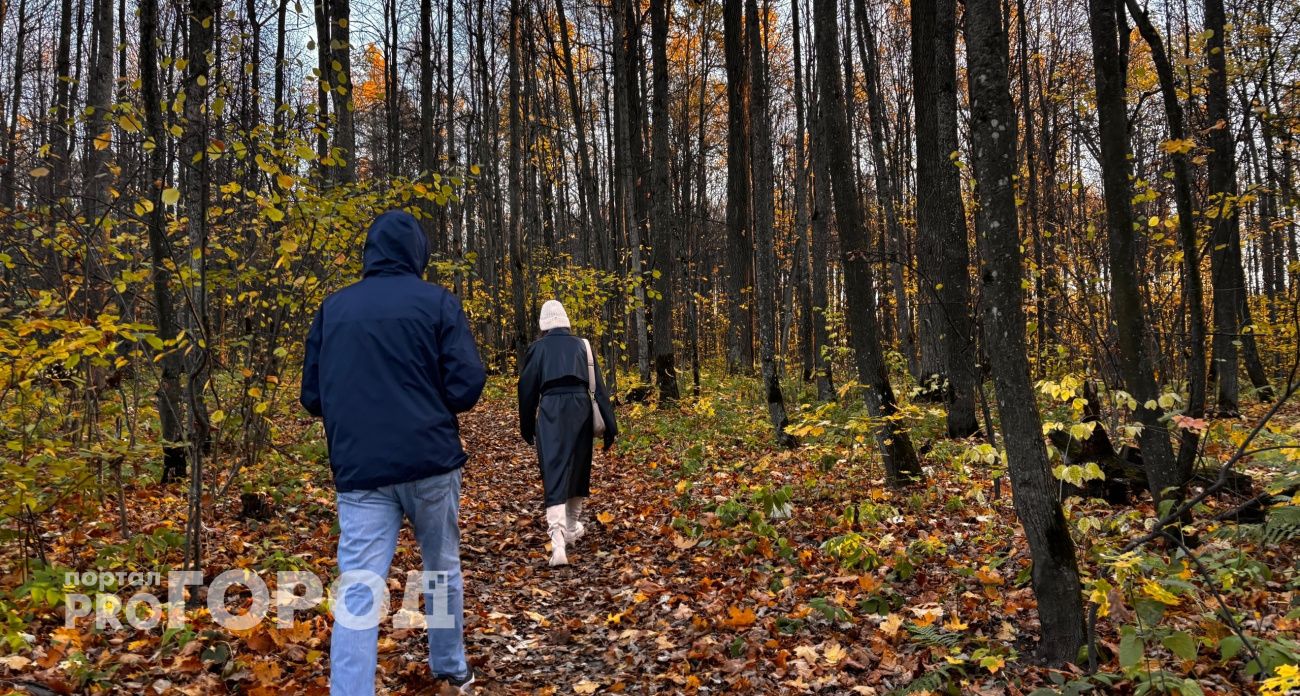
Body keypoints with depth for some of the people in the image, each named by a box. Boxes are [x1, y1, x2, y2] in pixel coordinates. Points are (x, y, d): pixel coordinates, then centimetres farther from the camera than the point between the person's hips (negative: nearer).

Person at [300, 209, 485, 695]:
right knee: (443, 572, 18)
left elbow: (312, 395, 10)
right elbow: (467, 385, -9)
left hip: (359, 470, 2)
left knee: (358, 593, 0)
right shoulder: (436, 302, -4)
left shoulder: (333, 308, 7)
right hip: (430, 463, -1)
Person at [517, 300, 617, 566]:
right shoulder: (583, 345, 11)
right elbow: (599, 386, 7)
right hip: (580, 409, 2)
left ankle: (558, 542, -20)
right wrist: (609, 424, 7)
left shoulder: (538, 348, 7)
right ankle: (572, 527, 36)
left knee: (554, 473, -7)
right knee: (579, 468, 21)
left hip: (550, 411, -2)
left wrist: (527, 427, 16)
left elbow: (527, 388, 6)